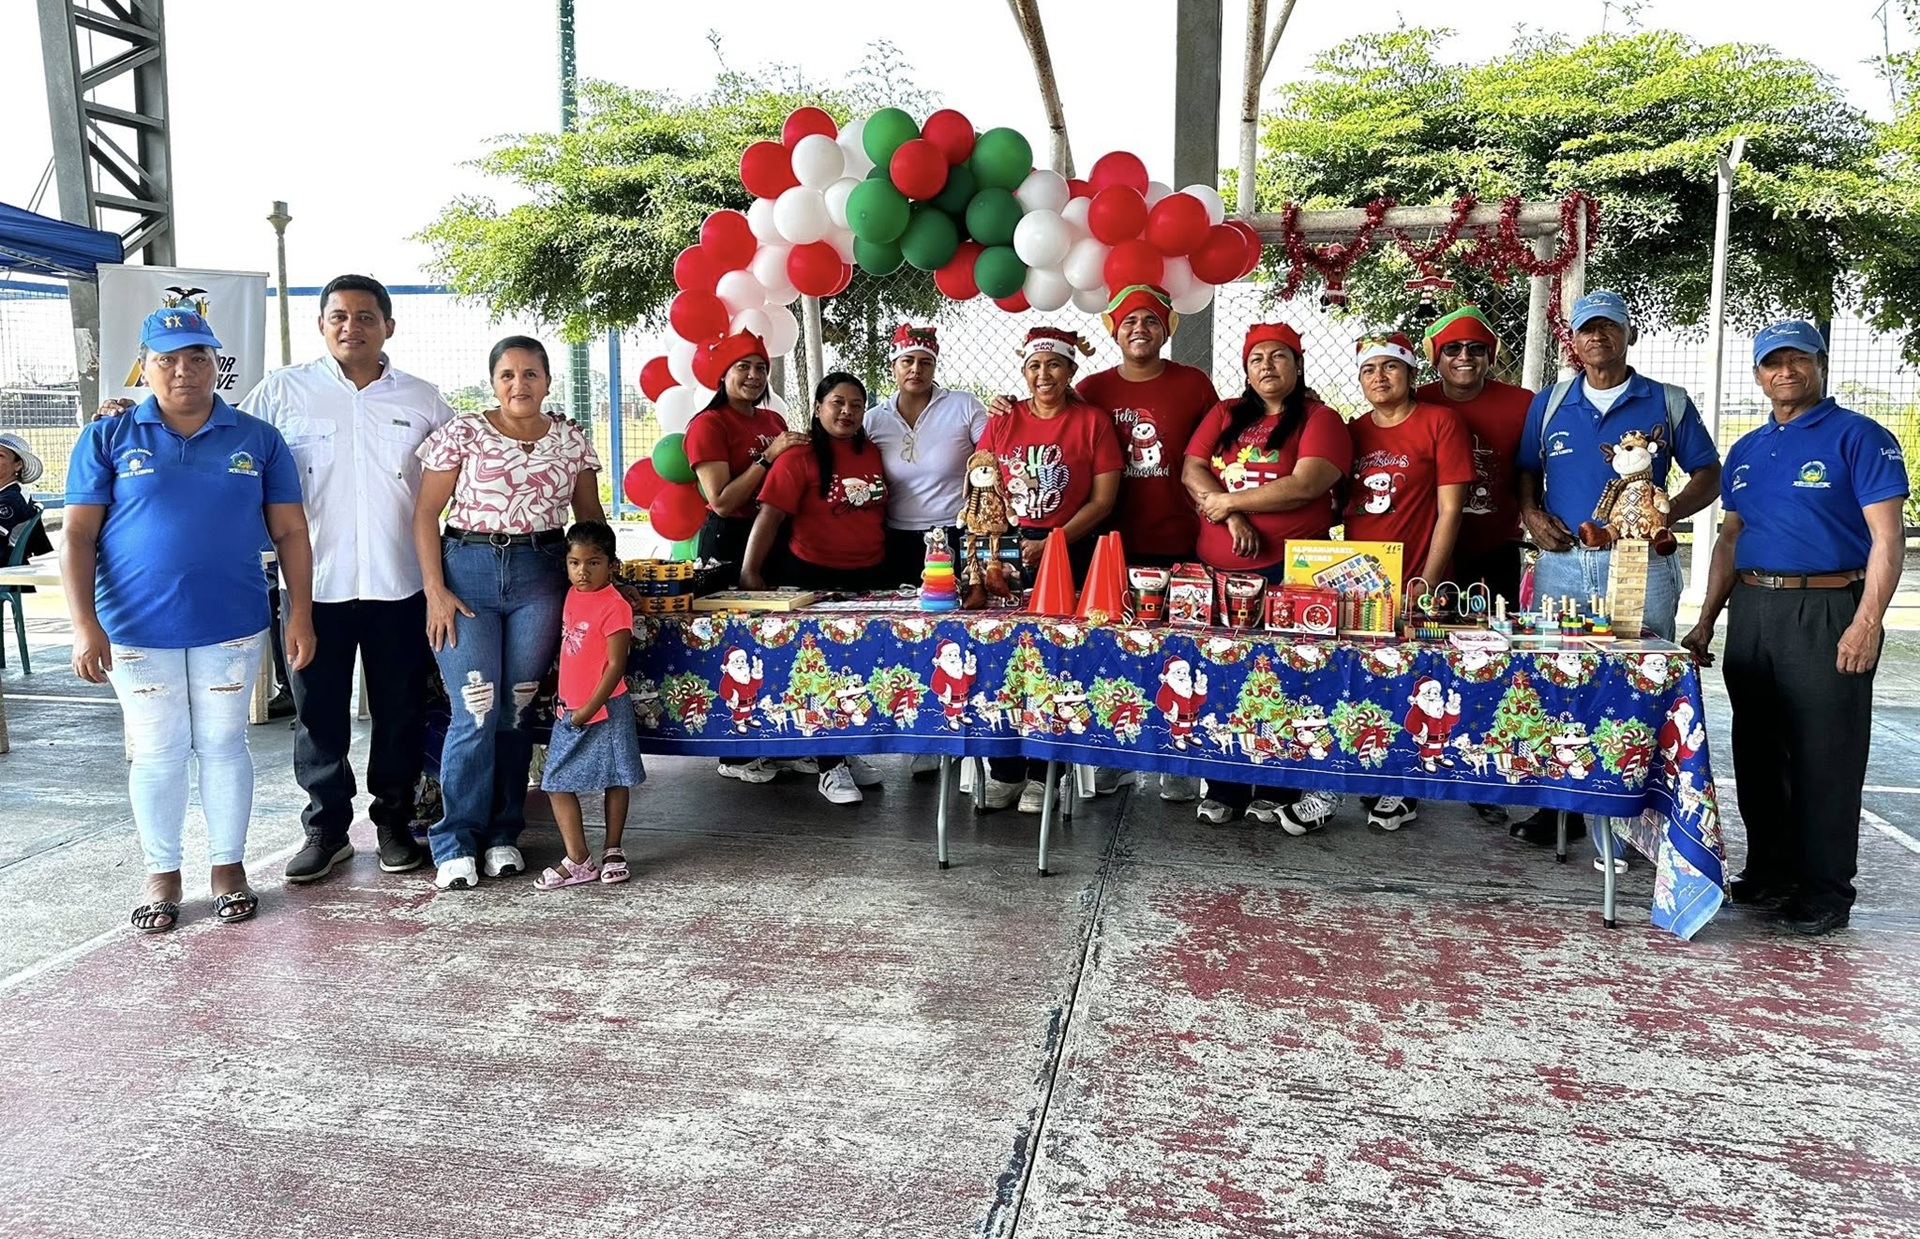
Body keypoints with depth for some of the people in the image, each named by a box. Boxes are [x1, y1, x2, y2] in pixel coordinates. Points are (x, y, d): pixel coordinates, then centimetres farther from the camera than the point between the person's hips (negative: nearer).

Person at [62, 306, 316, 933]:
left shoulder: (258, 440, 4)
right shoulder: (108, 439, 1)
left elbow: (290, 532, 4)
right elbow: (78, 536, -2)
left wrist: (301, 614, -3)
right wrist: (84, 624, -11)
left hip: (232, 627, 1)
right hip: (136, 629, 0)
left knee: (223, 745, 9)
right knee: (156, 753, 8)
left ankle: (228, 866, 24)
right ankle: (162, 875, 24)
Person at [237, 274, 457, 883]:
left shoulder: (423, 399, 6)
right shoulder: (283, 391, 3)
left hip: (400, 584, 1)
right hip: (316, 582, 0)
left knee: (401, 711, 9)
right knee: (319, 713, 7)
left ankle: (394, 822, 24)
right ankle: (326, 829, 20)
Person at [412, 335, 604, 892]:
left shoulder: (570, 439, 8)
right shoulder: (463, 432, 1)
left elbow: (591, 519, 13)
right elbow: (426, 512, 0)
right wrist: (435, 591, -7)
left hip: (541, 575, 2)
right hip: (469, 570, -2)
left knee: (518, 709, 5)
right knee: (476, 711, -7)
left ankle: (503, 835, 18)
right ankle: (456, 843, 5)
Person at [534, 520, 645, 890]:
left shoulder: (615, 607, -17)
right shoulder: (572, 596, 4)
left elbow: (616, 665, -18)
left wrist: (590, 708, -19)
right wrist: (564, 699, 16)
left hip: (604, 711, -7)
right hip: (569, 710, 7)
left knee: (615, 780, 9)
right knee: (557, 783, 4)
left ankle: (612, 851, 23)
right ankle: (578, 860, 10)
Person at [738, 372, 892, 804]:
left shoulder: (873, 454, 8)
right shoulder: (800, 459, -9)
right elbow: (770, 516, -14)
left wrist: (890, 569, 16)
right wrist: (750, 572, -21)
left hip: (869, 577, 6)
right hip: (813, 577, -5)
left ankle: (848, 752, 27)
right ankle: (830, 768, 9)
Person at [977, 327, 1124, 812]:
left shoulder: (1093, 421, 0)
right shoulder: (1003, 422, 10)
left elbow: (1102, 499, -4)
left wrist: (1050, 544, -13)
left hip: (1072, 553, -3)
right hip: (1008, 552, 3)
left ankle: (1040, 773, 9)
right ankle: (1004, 770, 8)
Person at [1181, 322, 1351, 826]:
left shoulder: (1320, 420, 2)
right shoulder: (1224, 416, 16)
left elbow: (1304, 486, -13)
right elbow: (1192, 471, 5)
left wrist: (1229, 500, -7)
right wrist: (1232, 517, -11)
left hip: (1288, 570, -4)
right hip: (1218, 568, 4)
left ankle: (1273, 787, 10)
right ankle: (1222, 787, 13)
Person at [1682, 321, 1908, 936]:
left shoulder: (1860, 438, -4)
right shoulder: (1747, 450, 16)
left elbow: (1887, 538, -10)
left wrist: (1867, 623, -19)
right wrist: (1706, 622, 14)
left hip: (1827, 612, -6)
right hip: (1751, 612, 6)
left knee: (1824, 758, -2)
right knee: (1757, 753, 12)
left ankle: (1824, 890, 8)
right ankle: (1768, 872, 24)